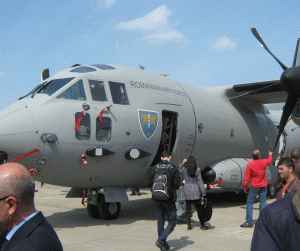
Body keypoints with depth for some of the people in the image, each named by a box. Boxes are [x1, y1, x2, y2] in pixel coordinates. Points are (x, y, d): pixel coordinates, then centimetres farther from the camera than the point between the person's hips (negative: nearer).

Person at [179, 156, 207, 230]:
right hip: (196, 192, -1)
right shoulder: (197, 170, -7)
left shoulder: (184, 169, -4)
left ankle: (189, 225, 14)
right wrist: (203, 193, -2)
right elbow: (200, 181, -7)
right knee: (199, 208, 9)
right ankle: (202, 225, 14)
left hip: (187, 191, 1)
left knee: (188, 209, 10)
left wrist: (182, 163, 13)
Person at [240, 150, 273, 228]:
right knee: (263, 203, 9)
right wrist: (270, 155, 46)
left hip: (254, 187, -3)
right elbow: (270, 161, 25)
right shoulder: (264, 162, -2)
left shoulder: (250, 165, -14)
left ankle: (249, 221, 0)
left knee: (250, 202, 3)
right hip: (263, 186, 4)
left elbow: (246, 178, -11)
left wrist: (245, 187, 1)